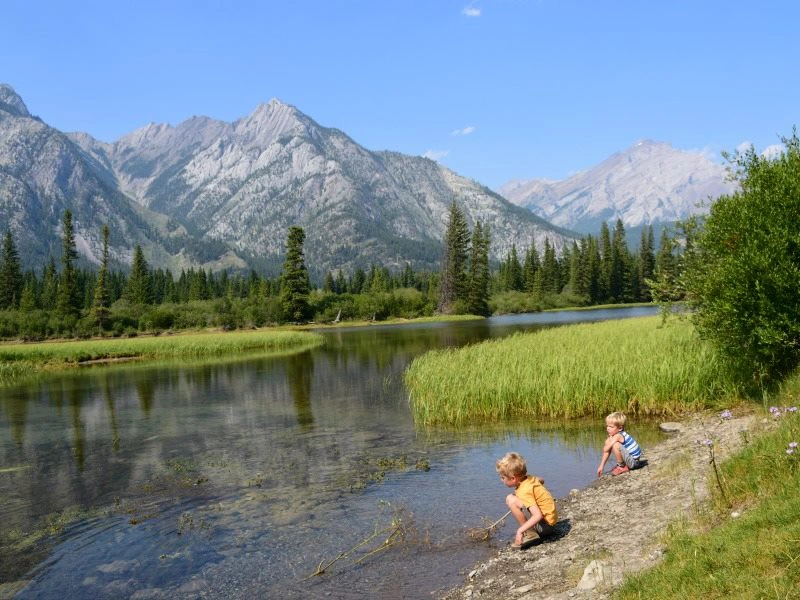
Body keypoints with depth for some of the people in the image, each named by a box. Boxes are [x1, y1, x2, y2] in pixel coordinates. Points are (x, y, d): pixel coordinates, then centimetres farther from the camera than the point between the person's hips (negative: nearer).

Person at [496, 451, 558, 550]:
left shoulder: (524, 492, -23)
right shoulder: (530, 478, 1)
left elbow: (538, 515, -33)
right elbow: (541, 481, 26)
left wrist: (520, 530, -34)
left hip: (545, 523, -10)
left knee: (511, 500, -22)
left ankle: (529, 534, -13)